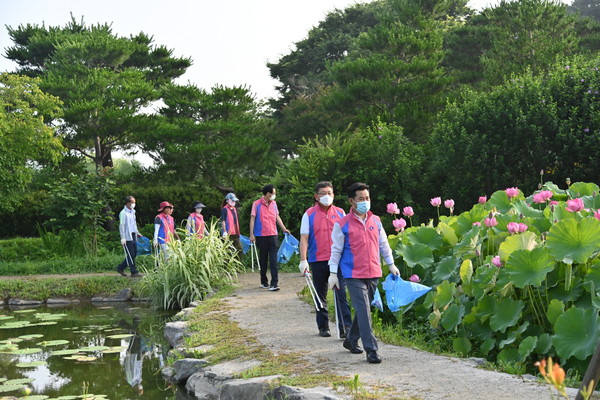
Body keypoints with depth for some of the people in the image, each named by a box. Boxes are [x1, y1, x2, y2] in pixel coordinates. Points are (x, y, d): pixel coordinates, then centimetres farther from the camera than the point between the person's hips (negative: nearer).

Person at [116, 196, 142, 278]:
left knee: (134, 254, 9)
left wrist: (137, 233, 21)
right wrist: (123, 238, -18)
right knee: (131, 255, -6)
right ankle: (134, 272, -2)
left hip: (133, 236, 9)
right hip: (127, 237, -9)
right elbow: (121, 226, -13)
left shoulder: (132, 212, 17)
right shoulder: (123, 213, -9)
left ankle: (120, 268, 19)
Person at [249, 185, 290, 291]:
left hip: (273, 235, 3)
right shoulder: (257, 204, -3)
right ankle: (264, 282, 24)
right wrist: (251, 234, -9)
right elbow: (252, 219, -3)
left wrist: (284, 228, 10)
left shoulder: (274, 203, 10)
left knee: (274, 260, -7)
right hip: (261, 236, -2)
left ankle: (274, 283, -11)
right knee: (263, 260, 10)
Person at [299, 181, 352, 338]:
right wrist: (303, 260, -9)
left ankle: (345, 327, -8)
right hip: (318, 260, 0)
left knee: (341, 293, -9)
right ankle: (323, 327, 22)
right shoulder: (309, 214, 2)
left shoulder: (340, 213, 8)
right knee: (320, 296, 10)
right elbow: (304, 238, -1)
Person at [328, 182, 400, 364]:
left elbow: (383, 244, 18)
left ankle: (351, 340, 32)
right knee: (364, 311, -10)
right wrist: (333, 273, -3)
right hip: (354, 275, -5)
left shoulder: (376, 221, 9)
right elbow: (336, 250, -1)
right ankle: (371, 350, -7)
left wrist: (391, 264, 17)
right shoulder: (342, 224, -5)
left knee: (364, 310, 14)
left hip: (373, 274, 5)